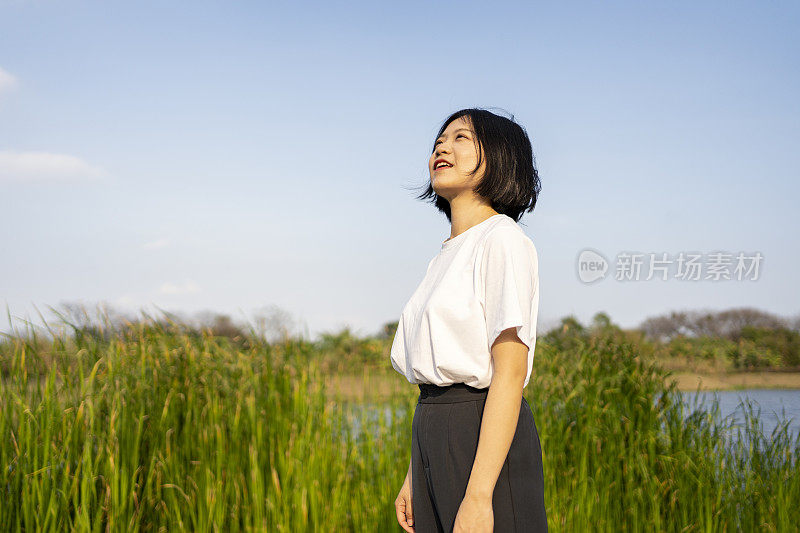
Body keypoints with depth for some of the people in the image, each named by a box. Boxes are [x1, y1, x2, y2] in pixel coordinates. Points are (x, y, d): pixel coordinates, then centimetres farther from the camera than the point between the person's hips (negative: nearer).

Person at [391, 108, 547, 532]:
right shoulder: (448, 255, 16)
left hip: (486, 445, -8)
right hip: (436, 440, 8)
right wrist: (414, 477, 16)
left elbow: (510, 374, -17)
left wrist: (478, 496, -23)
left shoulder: (503, 240, -9)